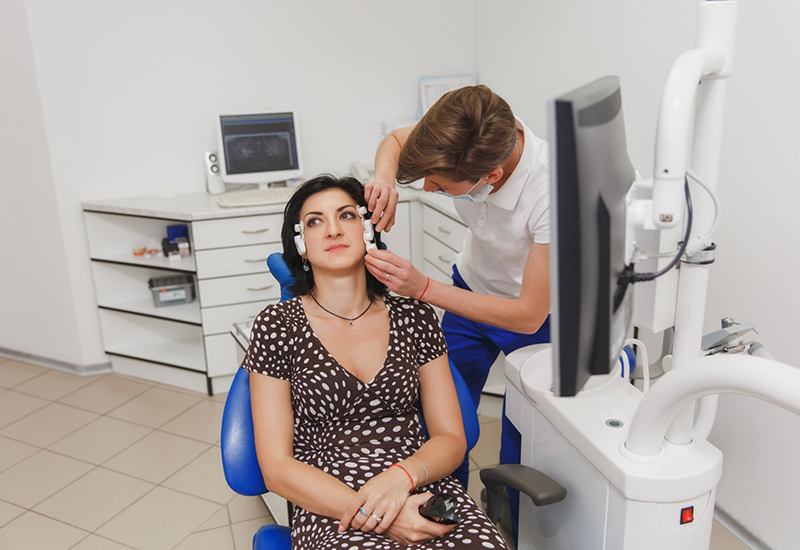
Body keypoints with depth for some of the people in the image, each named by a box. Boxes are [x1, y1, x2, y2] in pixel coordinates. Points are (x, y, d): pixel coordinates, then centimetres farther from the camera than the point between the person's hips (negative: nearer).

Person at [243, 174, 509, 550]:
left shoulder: (414, 317, 8)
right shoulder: (276, 326, 1)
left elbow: (451, 438, 9)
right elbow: (277, 468, -2)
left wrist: (401, 475, -13)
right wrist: (374, 517, -14)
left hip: (422, 489, 2)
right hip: (331, 509, -2)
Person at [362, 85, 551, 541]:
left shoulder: (554, 192, -39)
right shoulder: (464, 134, -25)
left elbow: (529, 315, -30)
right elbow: (395, 140, 0)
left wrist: (422, 288, -34)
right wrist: (387, 175, -25)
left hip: (535, 313, -4)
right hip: (472, 289, 5)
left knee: (521, 450, 0)